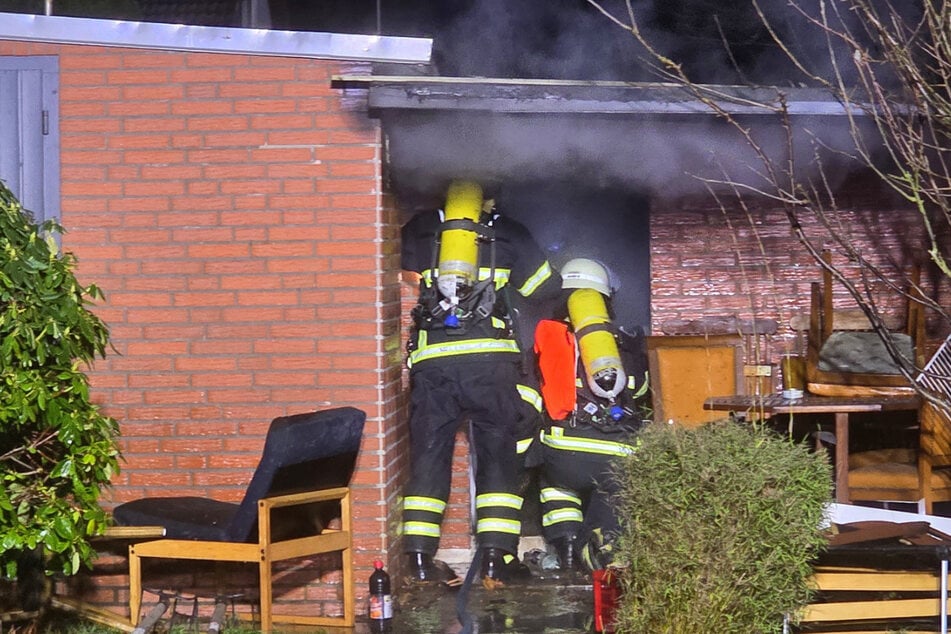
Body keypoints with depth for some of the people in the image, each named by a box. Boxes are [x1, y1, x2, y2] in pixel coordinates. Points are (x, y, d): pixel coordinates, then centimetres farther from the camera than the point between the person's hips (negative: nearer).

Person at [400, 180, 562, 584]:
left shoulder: (418, 230, 16)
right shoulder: (507, 232, 15)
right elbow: (547, 286, 21)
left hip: (430, 358, 1)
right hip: (489, 356, -1)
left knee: (428, 455, 6)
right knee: (498, 453, 5)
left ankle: (419, 556, 1)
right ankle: (497, 556, -4)